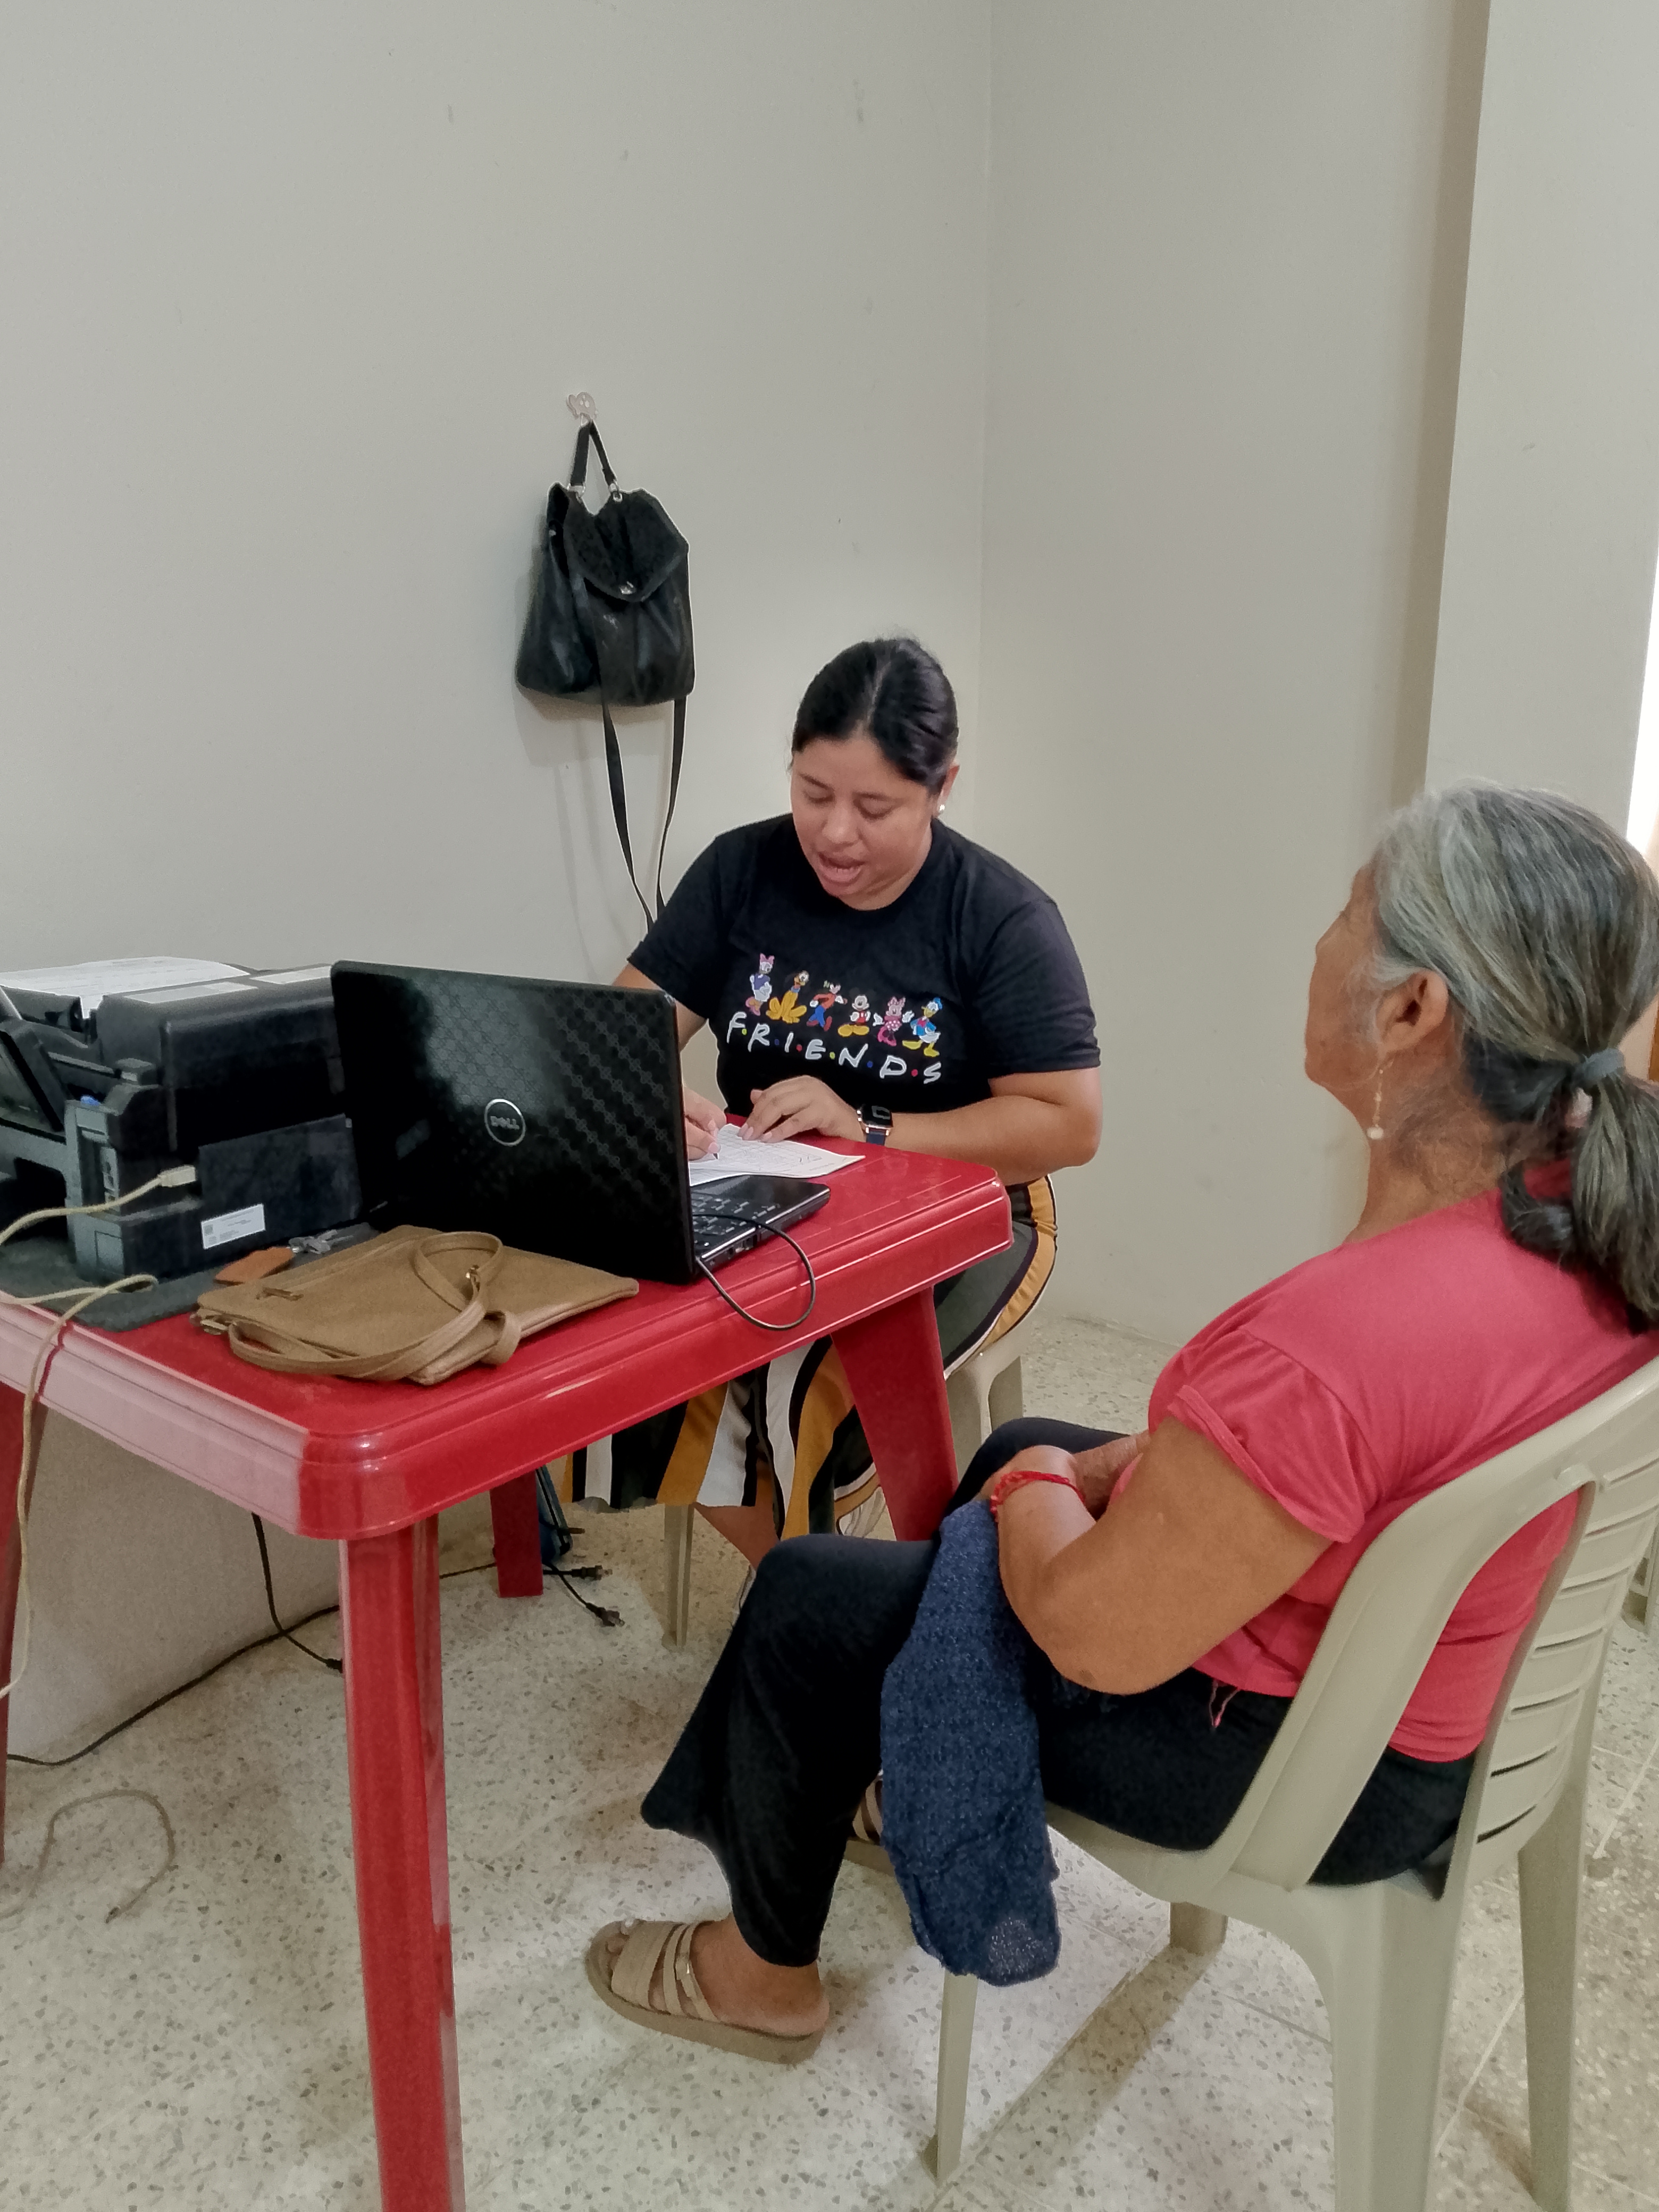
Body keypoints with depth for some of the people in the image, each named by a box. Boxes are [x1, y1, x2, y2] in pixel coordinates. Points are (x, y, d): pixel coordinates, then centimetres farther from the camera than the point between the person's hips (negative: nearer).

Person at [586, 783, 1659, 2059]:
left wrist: (1038, 1486, -6)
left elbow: (1097, 1634, -27)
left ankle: (764, 1974, 34)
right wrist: (1142, 1461, 2)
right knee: (1013, 1448, 26)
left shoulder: (1334, 1343, -41)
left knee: (808, 1600, 6)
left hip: (1299, 1762, -8)